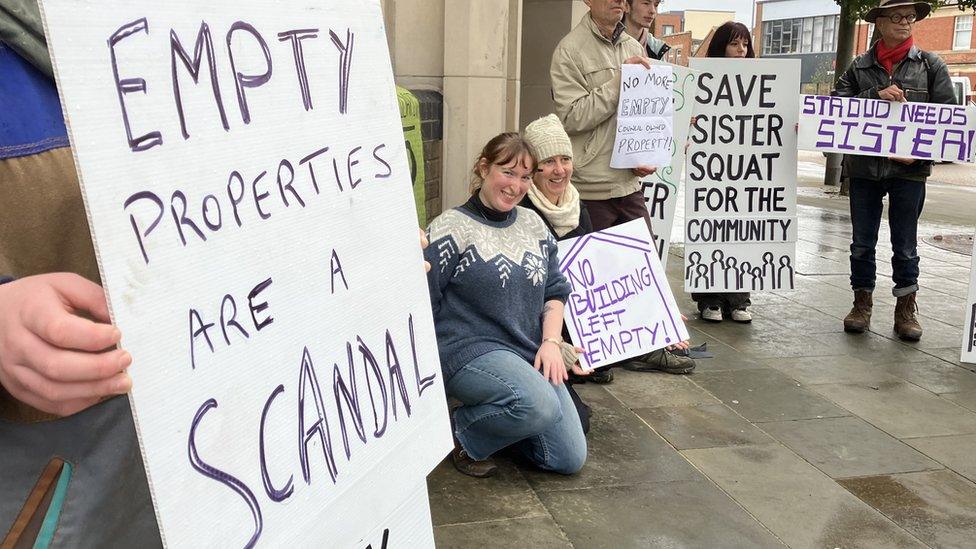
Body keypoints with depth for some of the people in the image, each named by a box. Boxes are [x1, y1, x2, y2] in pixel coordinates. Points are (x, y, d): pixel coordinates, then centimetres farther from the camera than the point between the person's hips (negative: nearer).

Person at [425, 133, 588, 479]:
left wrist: (551, 341, 0)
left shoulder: (533, 224, 12)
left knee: (570, 459, 1)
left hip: (530, 354, 7)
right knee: (540, 405, -35)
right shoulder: (452, 228, -8)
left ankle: (496, 419, 22)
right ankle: (463, 432, -6)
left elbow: (555, 291, 17)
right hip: (469, 350, -7)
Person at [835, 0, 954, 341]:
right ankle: (862, 303, 21)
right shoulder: (860, 66, 7)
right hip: (864, 168, 1)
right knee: (862, 242, 8)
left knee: (905, 245, 6)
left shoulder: (931, 65, 5)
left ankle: (906, 309, 17)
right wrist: (877, 95, -17)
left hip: (909, 169, -1)